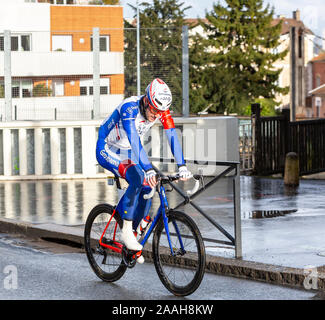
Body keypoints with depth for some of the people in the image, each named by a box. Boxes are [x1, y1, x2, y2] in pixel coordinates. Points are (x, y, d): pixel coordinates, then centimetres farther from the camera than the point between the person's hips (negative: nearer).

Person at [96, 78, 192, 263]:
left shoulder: (162, 110, -16)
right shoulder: (129, 108, -33)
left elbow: (172, 136, -20)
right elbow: (135, 141, -44)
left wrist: (182, 166, -31)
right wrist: (148, 170, -54)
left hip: (128, 153, 7)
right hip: (108, 150, -6)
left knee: (147, 188, -10)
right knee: (137, 179, -29)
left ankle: (132, 232, 7)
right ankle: (126, 231, -20)